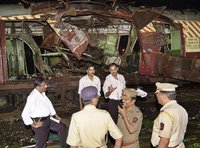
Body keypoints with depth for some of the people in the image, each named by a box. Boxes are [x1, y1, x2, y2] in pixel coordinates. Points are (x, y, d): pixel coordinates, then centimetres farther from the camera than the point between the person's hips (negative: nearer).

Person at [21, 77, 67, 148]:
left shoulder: (43, 93, 1)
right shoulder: (33, 97, -25)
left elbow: (49, 104, 19)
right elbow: (25, 114, -27)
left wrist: (56, 115, 19)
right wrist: (34, 125, -19)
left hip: (48, 119, 9)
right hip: (40, 122, -9)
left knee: (62, 127, 14)